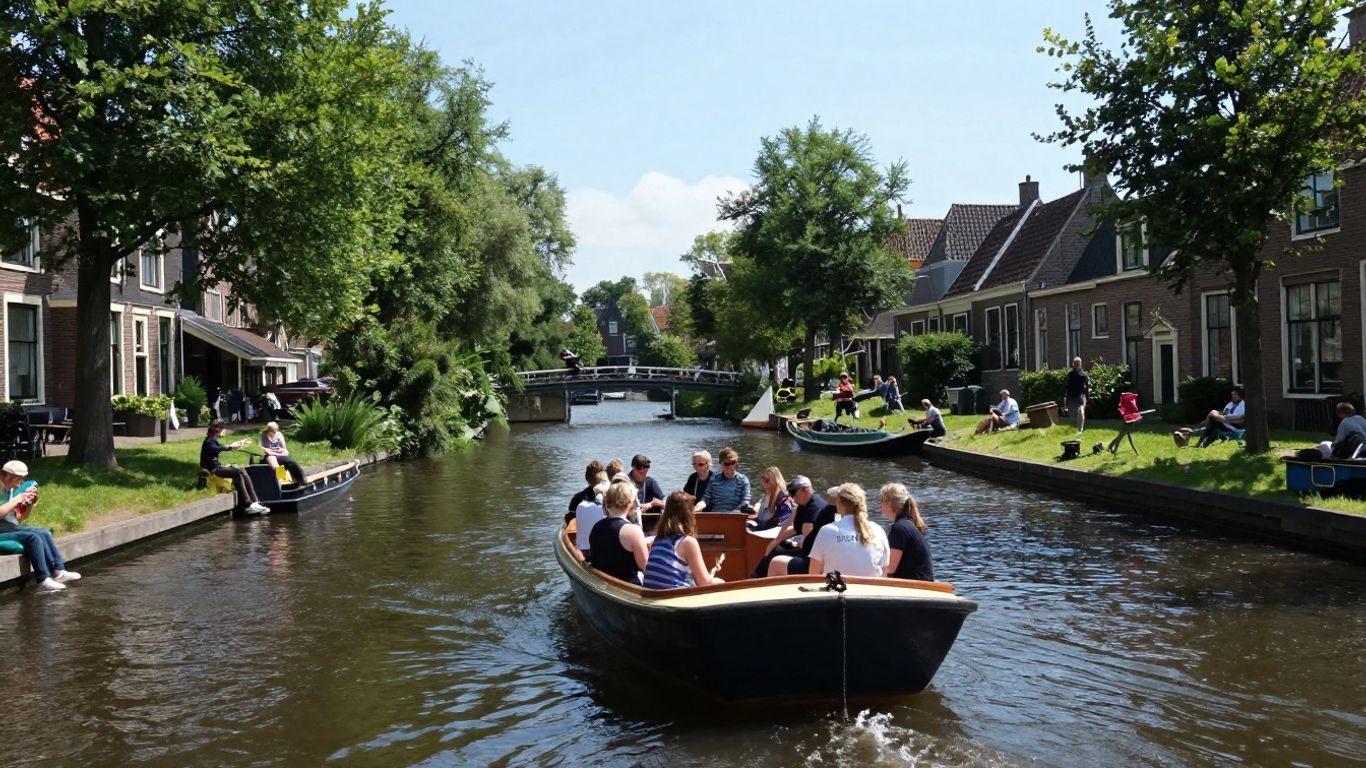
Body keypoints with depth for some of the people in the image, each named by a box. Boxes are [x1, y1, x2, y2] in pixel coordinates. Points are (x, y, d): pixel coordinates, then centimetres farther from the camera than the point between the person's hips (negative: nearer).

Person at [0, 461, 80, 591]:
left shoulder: (12, 490, 13)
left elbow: (18, 519, 17)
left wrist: (30, 504, 2)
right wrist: (18, 499, -23)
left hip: (13, 528, 9)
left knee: (44, 533, -4)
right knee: (33, 537, -25)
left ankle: (58, 571, -9)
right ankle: (44, 580, -26)